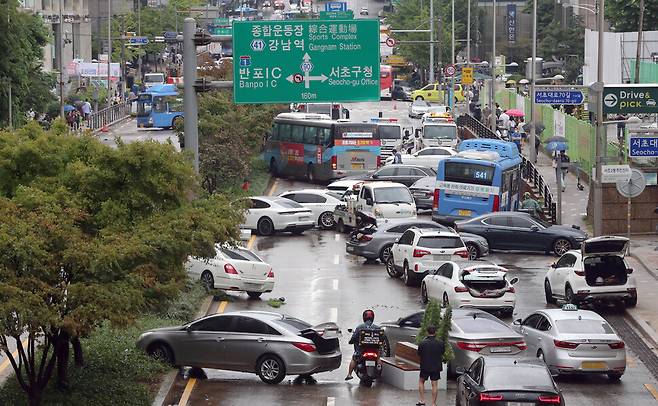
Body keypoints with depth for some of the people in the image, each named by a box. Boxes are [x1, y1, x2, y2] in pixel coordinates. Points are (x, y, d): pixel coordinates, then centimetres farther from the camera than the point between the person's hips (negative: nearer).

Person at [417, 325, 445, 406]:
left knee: (421, 381, 20)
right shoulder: (440, 343, -11)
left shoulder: (422, 343, -15)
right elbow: (443, 352, 4)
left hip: (425, 366, -1)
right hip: (436, 366, 1)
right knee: (434, 384, 8)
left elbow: (419, 354, -2)